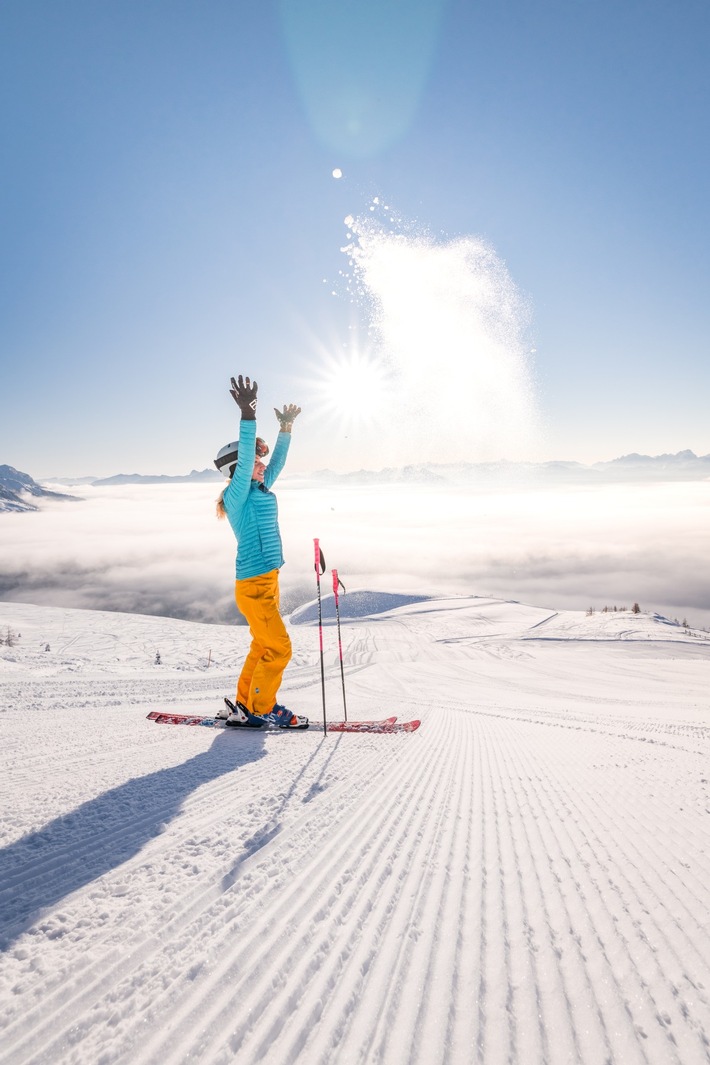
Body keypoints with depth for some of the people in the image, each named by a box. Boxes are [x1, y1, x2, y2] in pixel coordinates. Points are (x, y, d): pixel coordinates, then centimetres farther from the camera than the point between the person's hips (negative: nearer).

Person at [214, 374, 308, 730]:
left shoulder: (260, 490, 11)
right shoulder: (239, 494, -13)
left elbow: (278, 460, 23)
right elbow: (245, 459, -28)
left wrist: (286, 428, 26)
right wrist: (247, 415, -34)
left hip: (267, 580, 9)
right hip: (253, 584, -9)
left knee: (262, 646, 16)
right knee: (278, 648, -4)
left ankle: (245, 704, 27)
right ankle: (260, 709, 10)